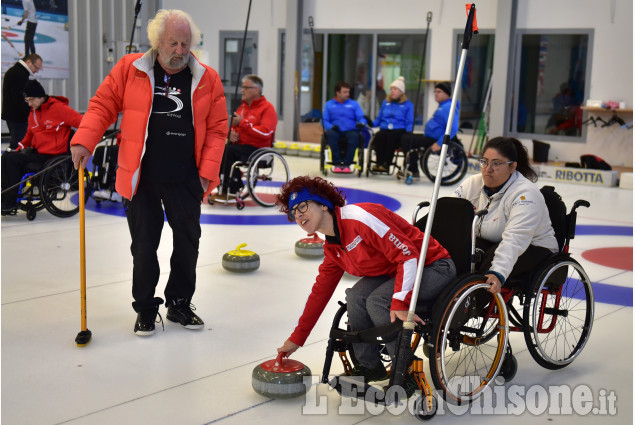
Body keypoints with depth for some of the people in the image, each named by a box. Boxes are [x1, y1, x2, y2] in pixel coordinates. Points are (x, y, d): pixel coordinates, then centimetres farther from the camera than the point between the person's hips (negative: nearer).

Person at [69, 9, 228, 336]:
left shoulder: (207, 79, 0)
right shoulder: (129, 69, -2)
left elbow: (217, 129, 2)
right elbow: (102, 106, 3)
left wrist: (208, 171, -5)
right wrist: (83, 141, -11)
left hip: (185, 181, 1)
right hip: (141, 178, -1)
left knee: (187, 244, 10)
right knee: (144, 247, 6)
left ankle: (180, 303, 29)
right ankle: (145, 308, 23)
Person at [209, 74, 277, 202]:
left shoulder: (267, 108, -7)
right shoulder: (242, 107, 18)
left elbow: (265, 132, -21)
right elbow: (234, 126, 26)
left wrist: (242, 122, -17)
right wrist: (231, 133, 0)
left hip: (257, 150, -7)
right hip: (239, 145, 7)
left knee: (227, 152, -28)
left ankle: (229, 191, -15)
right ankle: (235, 188, -14)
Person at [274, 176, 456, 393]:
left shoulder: (360, 216, -25)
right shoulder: (332, 248, 4)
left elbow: (408, 254, -29)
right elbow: (320, 292, 14)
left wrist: (400, 302, -36)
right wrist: (297, 338, 16)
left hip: (435, 267, -8)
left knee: (377, 301, -26)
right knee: (356, 296, -14)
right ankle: (370, 367, 3)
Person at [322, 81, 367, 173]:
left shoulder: (354, 104, 20)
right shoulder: (329, 104, 18)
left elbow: (361, 117, 8)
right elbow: (324, 120, 8)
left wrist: (361, 123, -17)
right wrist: (331, 127, -14)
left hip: (350, 130, 0)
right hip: (336, 131, 0)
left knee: (354, 136, -36)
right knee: (331, 134, -36)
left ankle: (347, 163, -31)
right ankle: (337, 163, -32)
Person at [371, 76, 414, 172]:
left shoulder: (408, 104, 12)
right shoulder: (385, 102, 23)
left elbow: (410, 122, 5)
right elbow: (379, 119, 22)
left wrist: (408, 132, -15)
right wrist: (371, 123, 1)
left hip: (399, 130, -3)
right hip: (384, 129, 3)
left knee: (391, 136, -38)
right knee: (379, 136, -34)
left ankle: (386, 164, -40)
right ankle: (379, 163, -37)